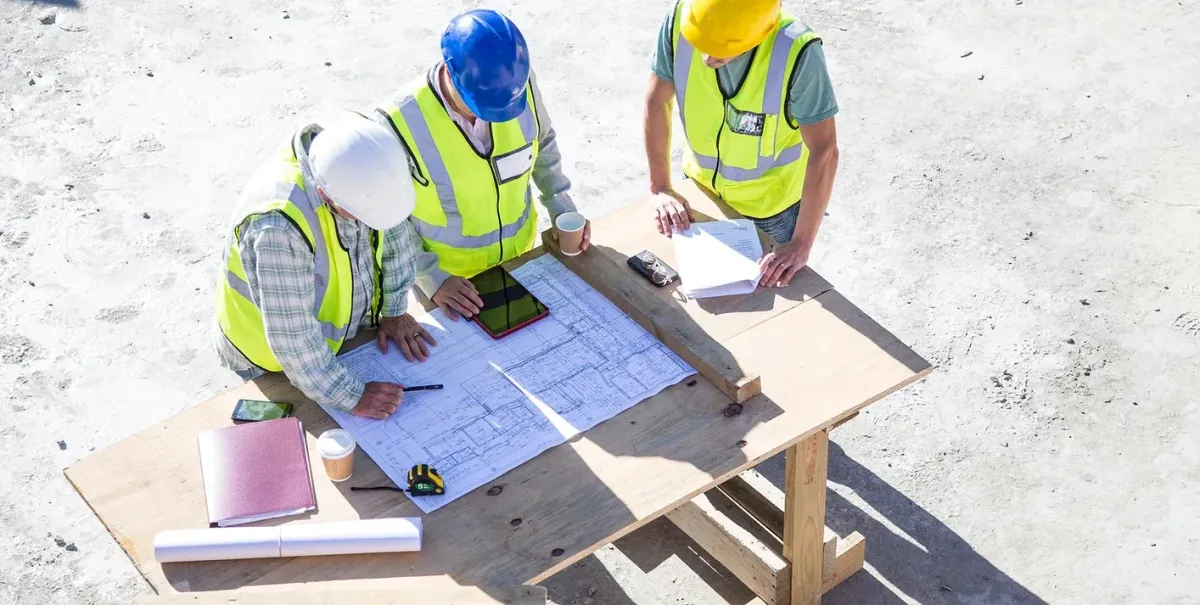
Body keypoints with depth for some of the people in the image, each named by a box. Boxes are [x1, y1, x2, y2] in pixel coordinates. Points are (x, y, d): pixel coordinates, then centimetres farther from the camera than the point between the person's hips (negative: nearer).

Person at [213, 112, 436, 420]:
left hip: (352, 326, 6)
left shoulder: (365, 167, -24)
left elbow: (395, 233, -3)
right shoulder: (279, 226, -43)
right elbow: (292, 339, -35)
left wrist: (394, 312, -1)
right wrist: (352, 396, -26)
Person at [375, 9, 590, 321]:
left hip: (520, 257, 4)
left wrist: (561, 207, -3)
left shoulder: (521, 84, -20)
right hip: (445, 277, -4)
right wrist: (431, 278, -24)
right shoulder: (399, 122, -31)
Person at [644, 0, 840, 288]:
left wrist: (801, 245, -30)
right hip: (701, 185, 3)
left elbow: (823, 152, -30)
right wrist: (660, 188, -8)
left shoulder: (796, 52, -36)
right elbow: (657, 100, -11)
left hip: (771, 202, -3)